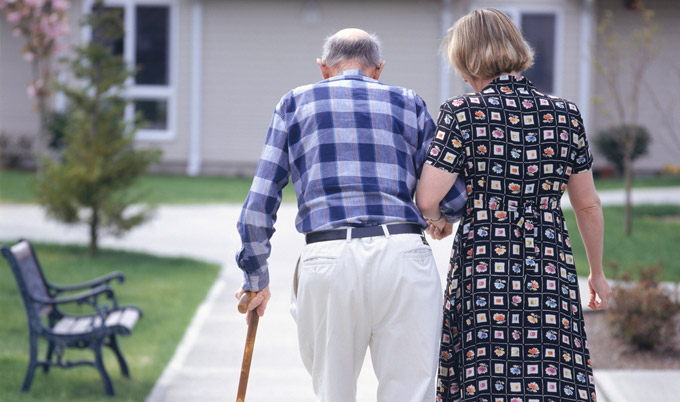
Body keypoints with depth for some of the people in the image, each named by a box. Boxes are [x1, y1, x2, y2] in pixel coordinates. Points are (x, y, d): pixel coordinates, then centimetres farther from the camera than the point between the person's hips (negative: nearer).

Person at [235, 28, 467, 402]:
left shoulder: (295, 103, 19)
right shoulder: (408, 103, 19)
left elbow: (259, 205, 13)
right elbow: (454, 200, 13)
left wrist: (256, 279, 24)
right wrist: (438, 219, 37)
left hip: (328, 259, 0)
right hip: (403, 258, 0)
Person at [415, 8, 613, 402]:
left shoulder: (464, 113, -4)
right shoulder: (565, 115, 7)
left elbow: (426, 198, -9)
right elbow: (589, 205, 13)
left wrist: (439, 220, 14)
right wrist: (597, 273, 26)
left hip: (483, 270, -3)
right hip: (551, 267, 3)